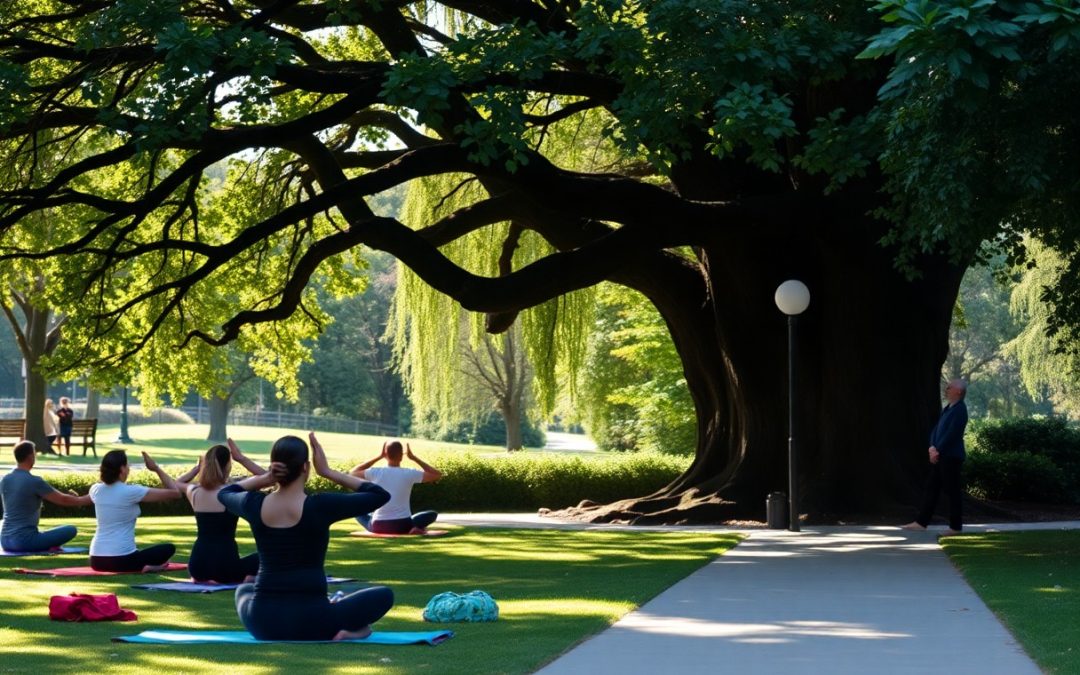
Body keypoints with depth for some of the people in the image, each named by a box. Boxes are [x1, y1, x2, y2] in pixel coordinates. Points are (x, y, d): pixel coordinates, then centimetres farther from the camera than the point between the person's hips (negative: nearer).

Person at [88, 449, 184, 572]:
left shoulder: (95, 490, 4)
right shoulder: (130, 492, -12)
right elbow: (174, 493, -7)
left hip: (96, 560, 7)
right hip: (121, 560, -7)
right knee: (169, 549, 14)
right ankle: (145, 566, -6)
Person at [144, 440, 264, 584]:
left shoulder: (194, 492, 3)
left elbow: (175, 484, 28)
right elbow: (267, 478, -5)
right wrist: (241, 459, -8)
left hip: (198, 565, 6)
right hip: (225, 565, -6)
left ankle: (201, 579, 20)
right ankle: (245, 579, 2)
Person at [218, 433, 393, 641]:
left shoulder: (254, 506, -2)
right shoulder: (319, 507, -13)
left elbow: (224, 493, 23)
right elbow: (380, 495, -2)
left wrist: (266, 478, 7)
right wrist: (328, 472, -2)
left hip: (262, 623, 3)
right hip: (309, 624, -3)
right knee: (384, 595, 17)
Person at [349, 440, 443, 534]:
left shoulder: (375, 473, -5)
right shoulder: (409, 474, -8)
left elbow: (353, 472, 16)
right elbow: (438, 475, 5)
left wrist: (379, 457, 12)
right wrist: (414, 458, 6)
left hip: (378, 527, 2)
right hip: (403, 526, -2)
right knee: (432, 514, 21)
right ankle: (416, 527, -5)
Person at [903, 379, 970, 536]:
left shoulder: (960, 410, -13)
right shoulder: (947, 408, 15)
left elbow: (951, 434, -19)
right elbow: (936, 429, 14)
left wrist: (937, 450, -14)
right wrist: (932, 447, -1)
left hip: (951, 457, -9)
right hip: (940, 456, 9)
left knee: (952, 491, -2)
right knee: (931, 488, 9)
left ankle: (955, 526, 5)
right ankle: (921, 522, 12)